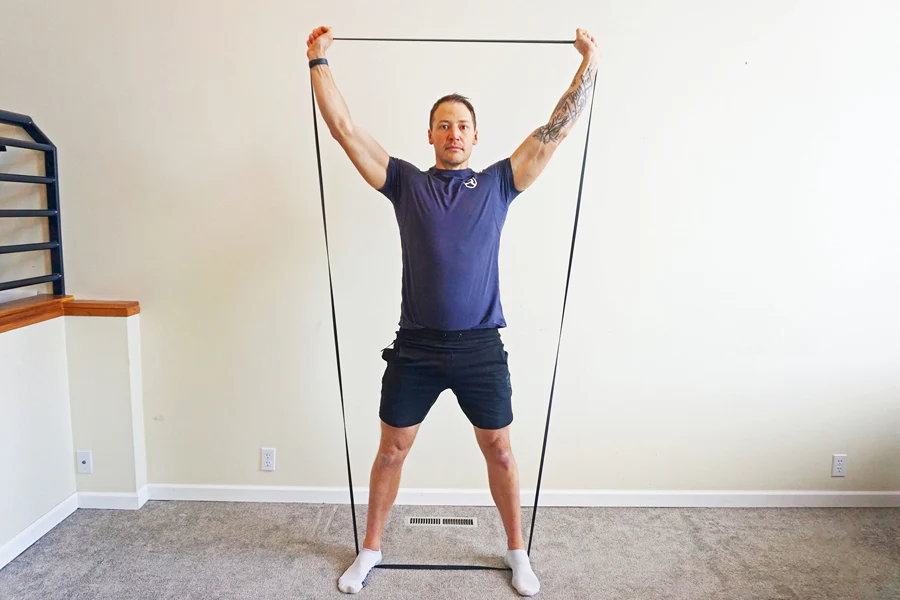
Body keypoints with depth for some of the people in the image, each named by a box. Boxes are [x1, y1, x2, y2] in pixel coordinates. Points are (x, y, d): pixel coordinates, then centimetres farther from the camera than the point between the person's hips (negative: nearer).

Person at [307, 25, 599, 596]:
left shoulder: (498, 183, 7)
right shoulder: (405, 182, 6)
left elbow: (557, 129, 6)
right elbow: (345, 128, 5)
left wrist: (590, 62, 8)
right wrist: (318, 59, 7)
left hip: (481, 347, 0)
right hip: (416, 346, 0)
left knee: (500, 451, 12)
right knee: (391, 451, 11)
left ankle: (517, 551, 33)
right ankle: (371, 550, 32)